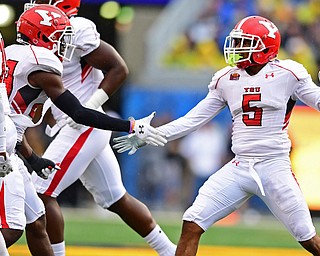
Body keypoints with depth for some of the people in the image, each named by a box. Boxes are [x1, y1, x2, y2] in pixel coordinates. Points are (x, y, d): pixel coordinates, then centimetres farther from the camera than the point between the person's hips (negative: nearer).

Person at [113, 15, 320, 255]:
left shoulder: (287, 74, -4)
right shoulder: (227, 80, 8)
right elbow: (193, 119, 11)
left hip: (274, 168, -4)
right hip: (238, 169, 4)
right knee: (191, 224, -8)